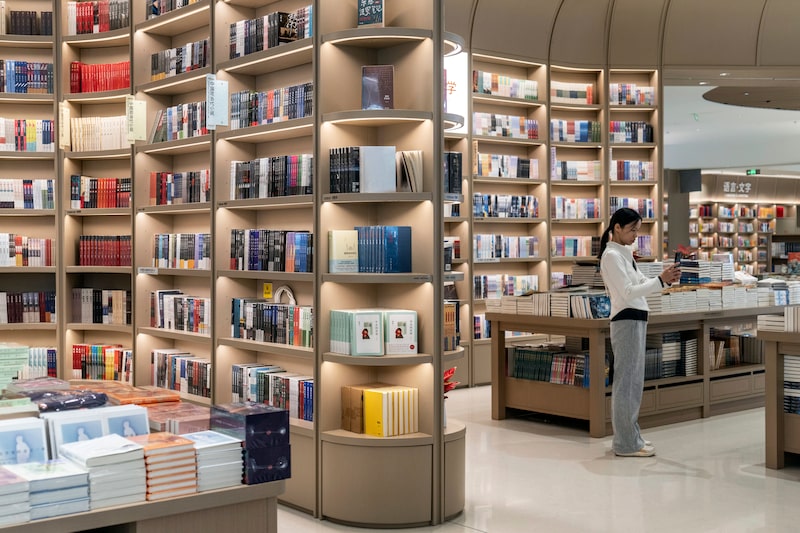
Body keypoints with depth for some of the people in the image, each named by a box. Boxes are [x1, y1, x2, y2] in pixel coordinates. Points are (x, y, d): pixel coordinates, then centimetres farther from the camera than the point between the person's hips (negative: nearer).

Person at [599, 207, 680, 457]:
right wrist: (661, 280, -25)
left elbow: (641, 283, 17)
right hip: (627, 321, -10)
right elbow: (627, 292, -19)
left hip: (636, 320, 10)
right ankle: (626, 443, 0)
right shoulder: (612, 255, -13)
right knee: (626, 381, -5)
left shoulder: (624, 253, 16)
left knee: (633, 381, 13)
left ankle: (628, 436, 21)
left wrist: (666, 278, 0)